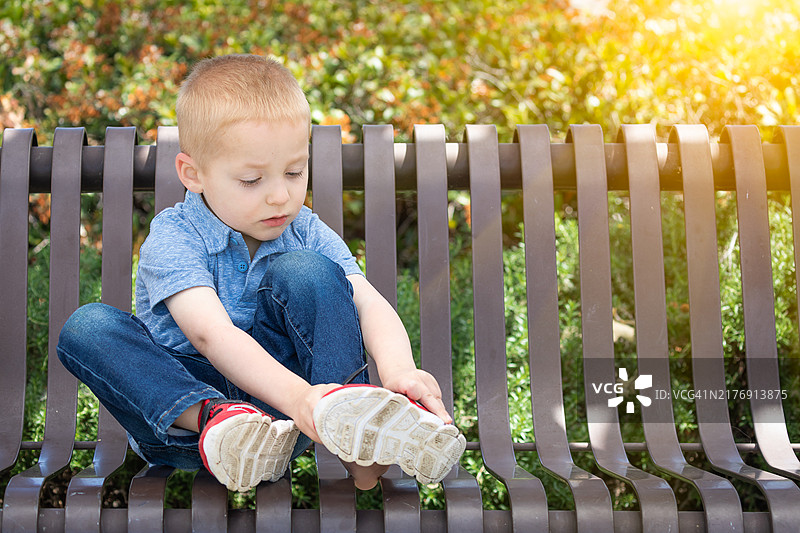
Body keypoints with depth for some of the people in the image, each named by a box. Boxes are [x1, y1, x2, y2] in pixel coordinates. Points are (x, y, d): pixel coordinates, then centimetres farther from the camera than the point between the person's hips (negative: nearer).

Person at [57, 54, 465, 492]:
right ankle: (212, 422, -39)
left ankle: (350, 425, -28)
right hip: (186, 399, -1)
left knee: (303, 271, -18)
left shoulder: (307, 235, -1)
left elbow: (370, 303, -16)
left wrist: (398, 369, -39)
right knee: (87, 327, -24)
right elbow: (211, 334, -31)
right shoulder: (173, 240, -14)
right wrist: (297, 397, -47)